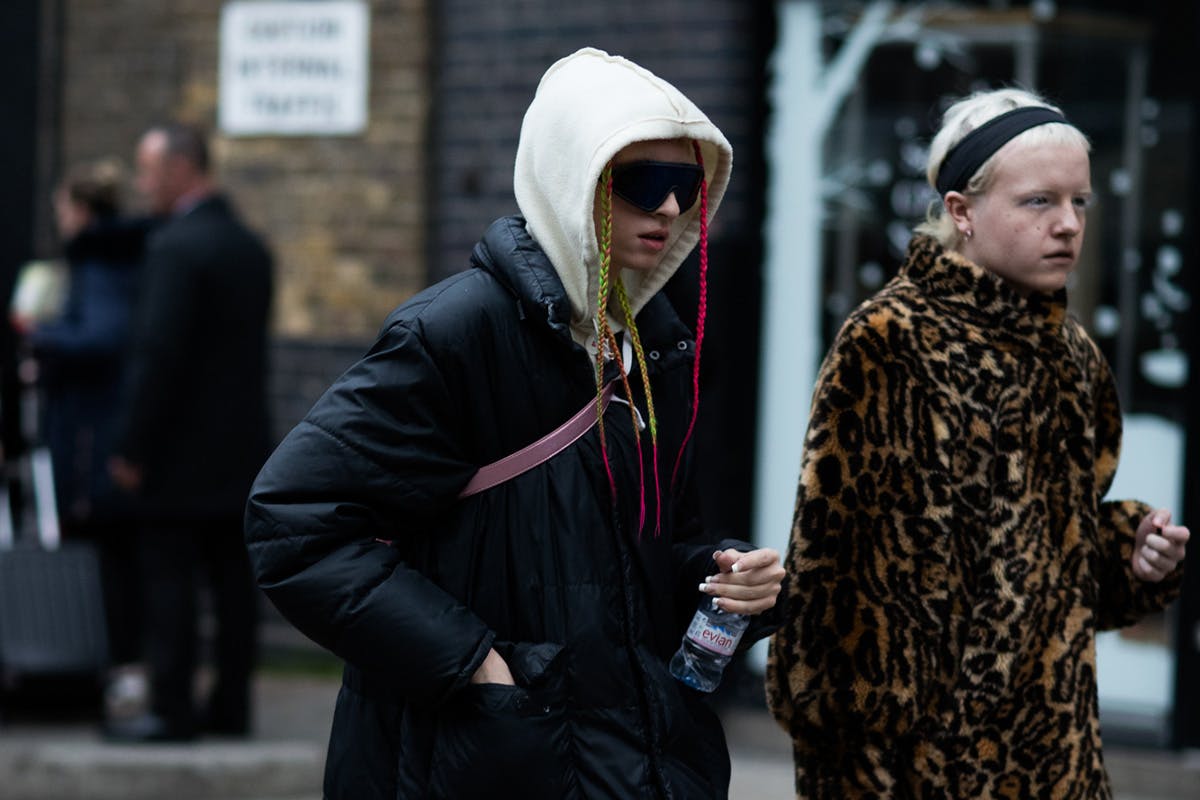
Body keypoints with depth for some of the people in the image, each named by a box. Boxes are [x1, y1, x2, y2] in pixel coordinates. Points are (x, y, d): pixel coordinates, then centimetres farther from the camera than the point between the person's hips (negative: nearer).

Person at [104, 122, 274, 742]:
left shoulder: (176, 247, -15)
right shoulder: (250, 246, 12)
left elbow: (158, 355, -19)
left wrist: (132, 449, -14)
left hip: (183, 453, -8)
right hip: (242, 449, 8)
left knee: (170, 580, -4)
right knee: (233, 580, 9)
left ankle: (170, 711, -3)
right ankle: (229, 706, 12)